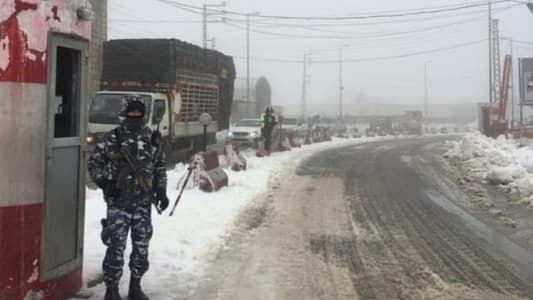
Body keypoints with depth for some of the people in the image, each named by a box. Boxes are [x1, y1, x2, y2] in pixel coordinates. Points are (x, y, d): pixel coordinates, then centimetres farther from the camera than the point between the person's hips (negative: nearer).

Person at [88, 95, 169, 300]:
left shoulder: (151, 139, 7)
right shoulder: (113, 138, -4)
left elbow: (160, 167, 17)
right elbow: (94, 162, 1)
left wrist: (161, 191, 9)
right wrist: (105, 183, -11)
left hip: (143, 202, 4)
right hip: (118, 202, -4)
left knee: (141, 245, 9)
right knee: (116, 246, -4)